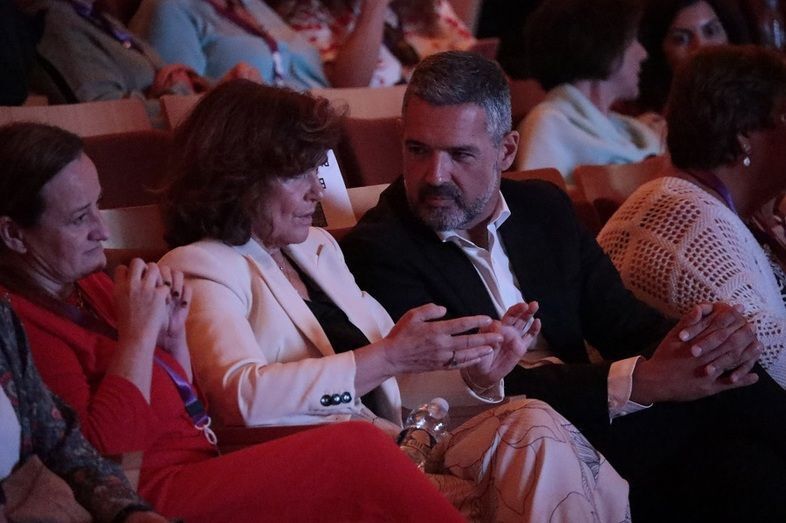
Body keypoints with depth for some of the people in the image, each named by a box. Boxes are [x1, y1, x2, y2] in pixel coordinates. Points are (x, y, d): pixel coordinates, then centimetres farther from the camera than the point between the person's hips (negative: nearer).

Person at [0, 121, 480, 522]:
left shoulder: (85, 287, 19)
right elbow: (104, 451, -20)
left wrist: (173, 334, 7)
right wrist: (138, 334, -15)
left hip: (203, 468, 9)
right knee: (360, 451, -20)